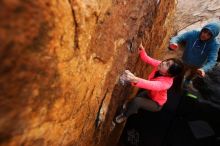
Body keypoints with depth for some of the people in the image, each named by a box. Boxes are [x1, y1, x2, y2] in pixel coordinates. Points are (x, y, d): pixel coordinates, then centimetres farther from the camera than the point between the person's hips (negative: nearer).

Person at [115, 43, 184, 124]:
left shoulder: (166, 82, -41)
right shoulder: (160, 65, -22)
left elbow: (151, 85, -60)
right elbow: (147, 59, -15)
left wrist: (135, 79, -78)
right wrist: (141, 50, -36)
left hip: (156, 103, -7)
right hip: (150, 94, 7)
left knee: (136, 101, -27)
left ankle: (124, 116, 2)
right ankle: (133, 109, 49)